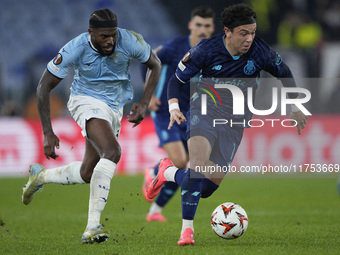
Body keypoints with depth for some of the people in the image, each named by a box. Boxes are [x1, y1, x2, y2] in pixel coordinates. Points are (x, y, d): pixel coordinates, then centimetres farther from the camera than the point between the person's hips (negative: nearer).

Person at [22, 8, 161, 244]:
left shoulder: (130, 41, -17)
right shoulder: (76, 48, -22)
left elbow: (155, 65, 3)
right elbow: (44, 86, -14)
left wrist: (144, 103, -8)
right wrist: (48, 133, -17)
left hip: (114, 109, 5)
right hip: (87, 101, -5)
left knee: (87, 174, 9)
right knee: (112, 151, -32)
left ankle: (40, 175, 40)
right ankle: (92, 227, -34)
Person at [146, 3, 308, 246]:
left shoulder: (260, 51, -7)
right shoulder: (207, 49, -11)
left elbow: (284, 73, 13)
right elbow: (177, 78, 0)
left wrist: (296, 108, 15)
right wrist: (174, 107, -16)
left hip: (235, 120, 2)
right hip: (205, 109, -2)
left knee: (205, 188, -4)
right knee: (199, 160, -32)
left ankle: (169, 173, 27)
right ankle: (187, 229, -22)